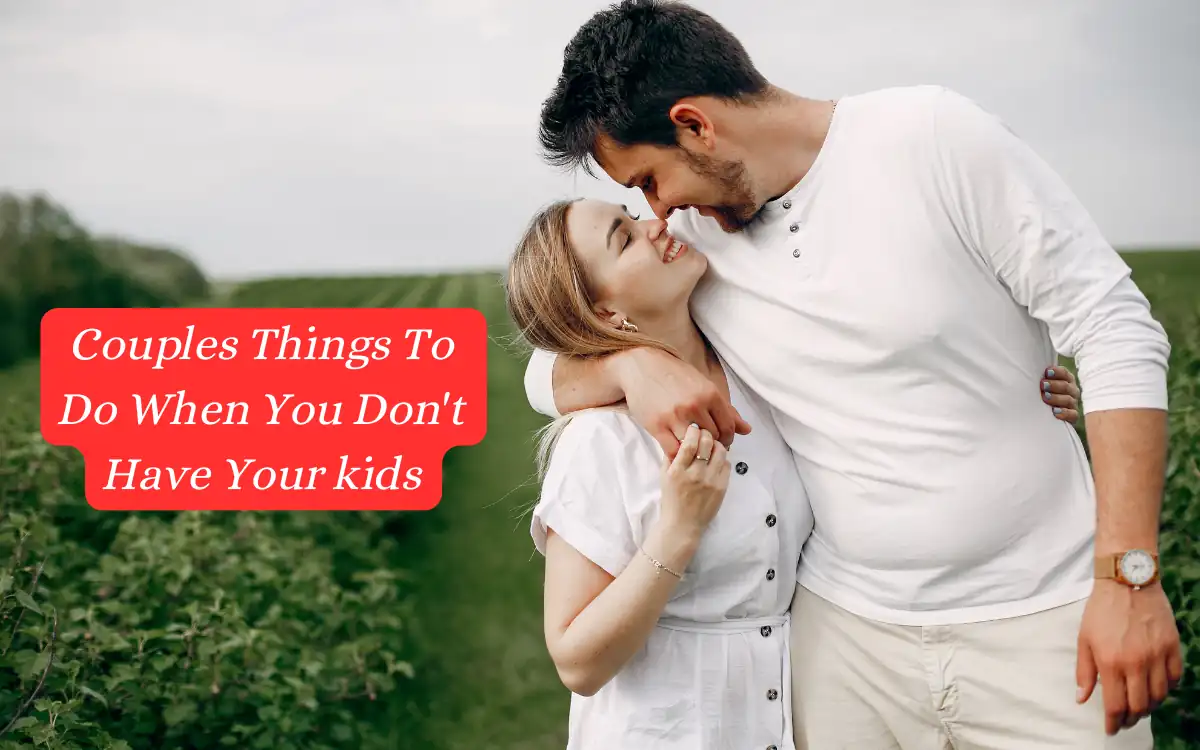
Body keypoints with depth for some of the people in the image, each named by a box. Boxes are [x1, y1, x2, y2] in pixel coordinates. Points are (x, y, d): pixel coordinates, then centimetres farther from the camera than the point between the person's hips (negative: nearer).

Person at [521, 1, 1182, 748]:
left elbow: (1114, 330, -12)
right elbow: (549, 373, 6)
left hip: (1039, 620, -3)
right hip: (846, 628, 3)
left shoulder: (933, 135, -13)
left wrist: (1129, 574, -16)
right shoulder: (688, 238, 0)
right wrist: (634, 363, -17)